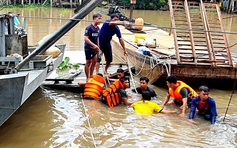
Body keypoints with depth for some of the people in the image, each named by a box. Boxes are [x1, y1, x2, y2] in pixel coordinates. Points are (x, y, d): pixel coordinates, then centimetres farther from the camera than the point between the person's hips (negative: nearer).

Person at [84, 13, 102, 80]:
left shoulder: (98, 28, 7)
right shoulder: (89, 28, -16)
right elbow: (86, 38, -22)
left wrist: (98, 47, 13)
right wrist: (94, 45, -27)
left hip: (94, 48, 7)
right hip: (88, 47, -7)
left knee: (94, 62, 11)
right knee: (88, 62, 1)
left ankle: (91, 76, 24)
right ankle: (88, 78, 9)